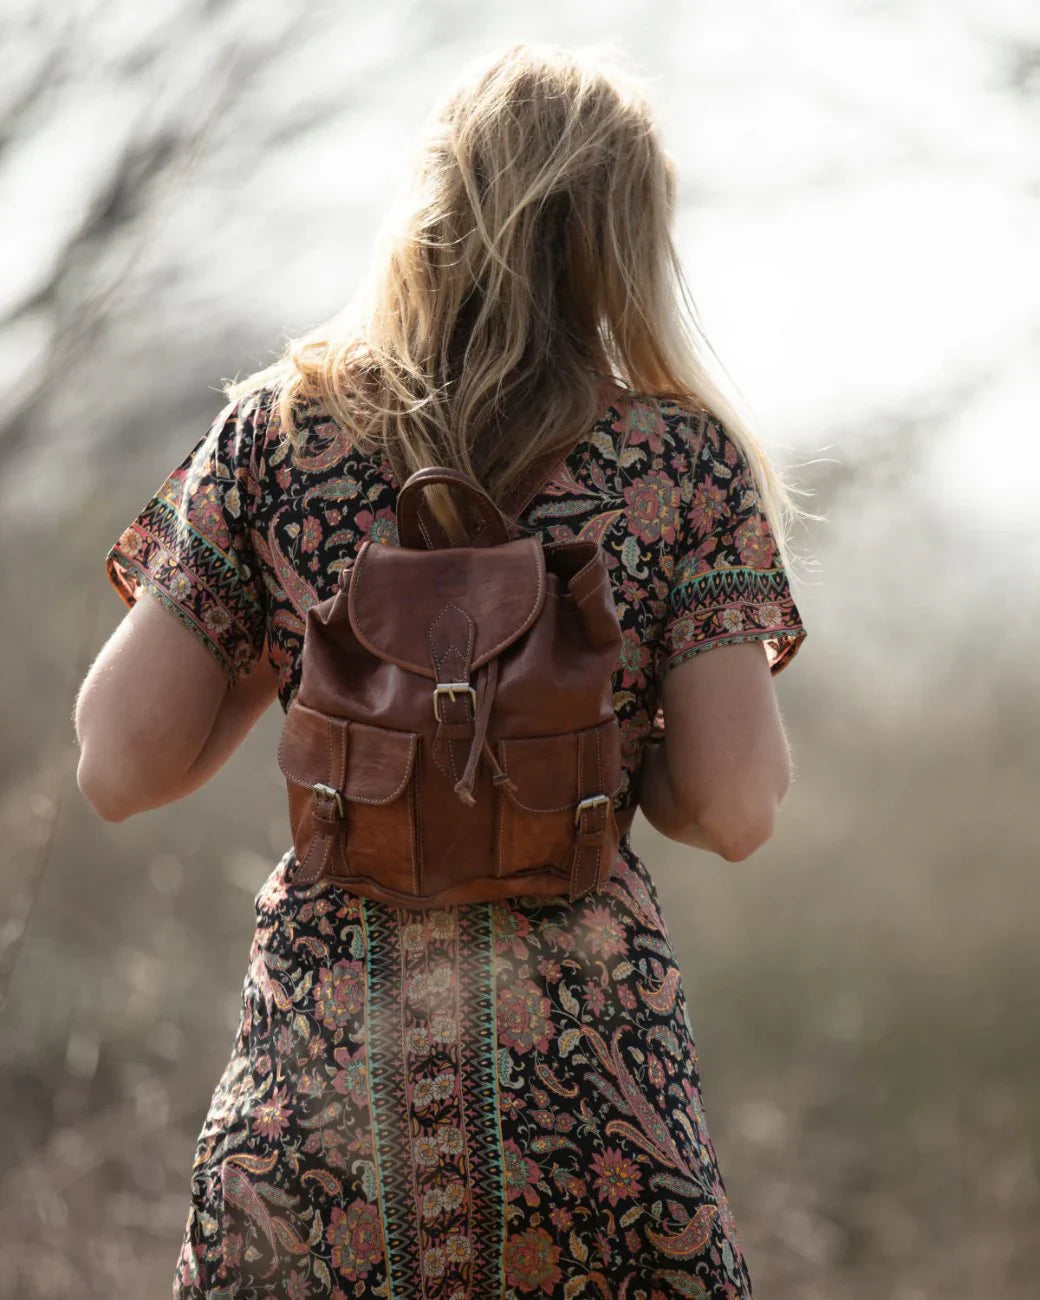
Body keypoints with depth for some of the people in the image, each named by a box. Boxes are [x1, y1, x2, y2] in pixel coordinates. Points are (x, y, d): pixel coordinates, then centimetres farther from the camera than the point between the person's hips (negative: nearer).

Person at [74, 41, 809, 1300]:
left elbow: (119, 767, -1)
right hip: (587, 1066, -1)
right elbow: (733, 809, -6)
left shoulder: (277, 431, -1)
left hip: (320, 1075, 1)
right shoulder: (682, 461, -3)